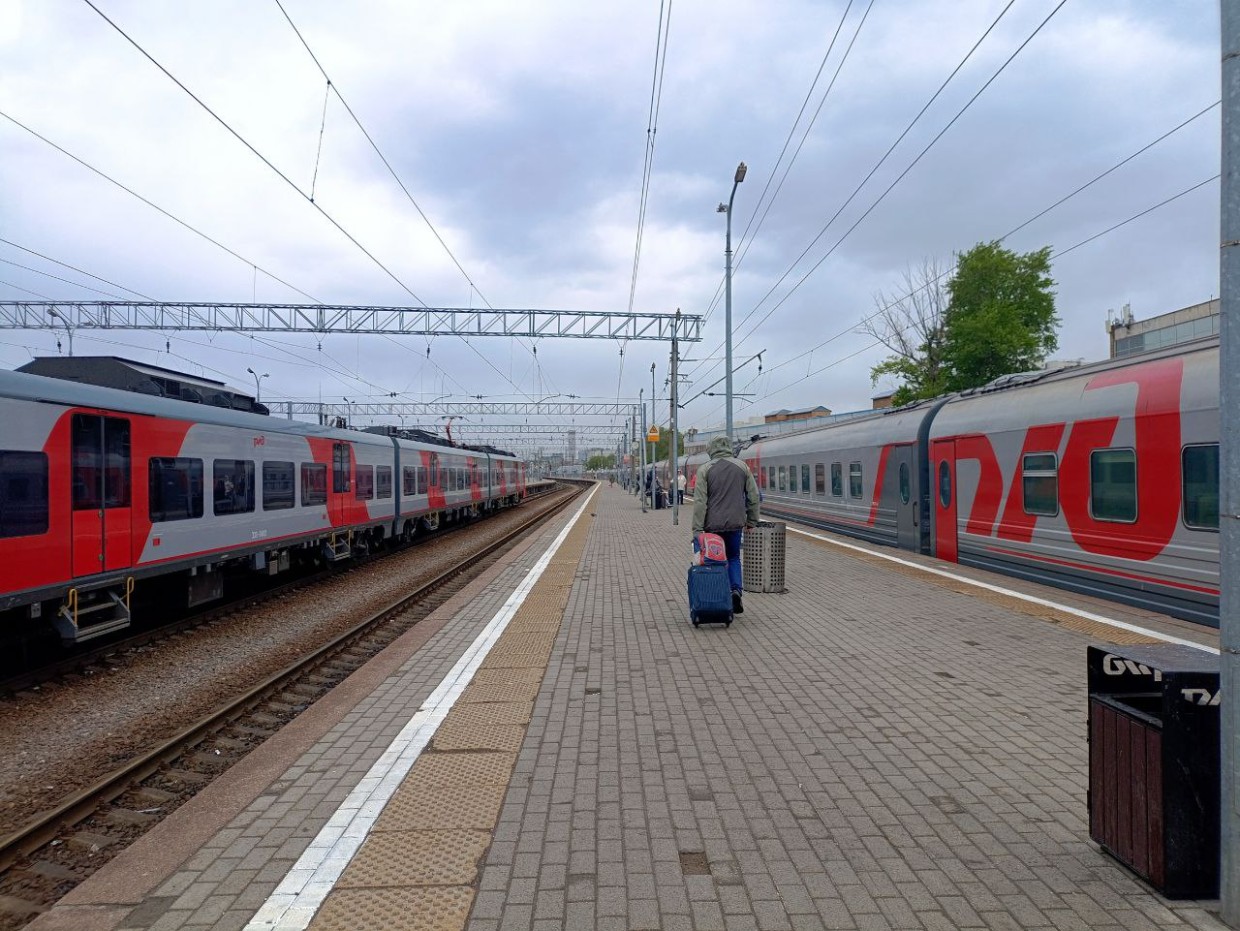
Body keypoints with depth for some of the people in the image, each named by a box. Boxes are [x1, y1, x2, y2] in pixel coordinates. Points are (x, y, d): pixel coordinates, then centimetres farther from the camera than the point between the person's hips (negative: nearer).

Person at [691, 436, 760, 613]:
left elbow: (700, 502, -9)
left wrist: (697, 529, -9)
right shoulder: (742, 467, 4)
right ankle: (736, 589, -4)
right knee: (734, 558, 17)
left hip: (713, 525, -2)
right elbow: (753, 496, 6)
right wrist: (752, 521, 16)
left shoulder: (705, 470, -3)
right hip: (735, 523, 2)